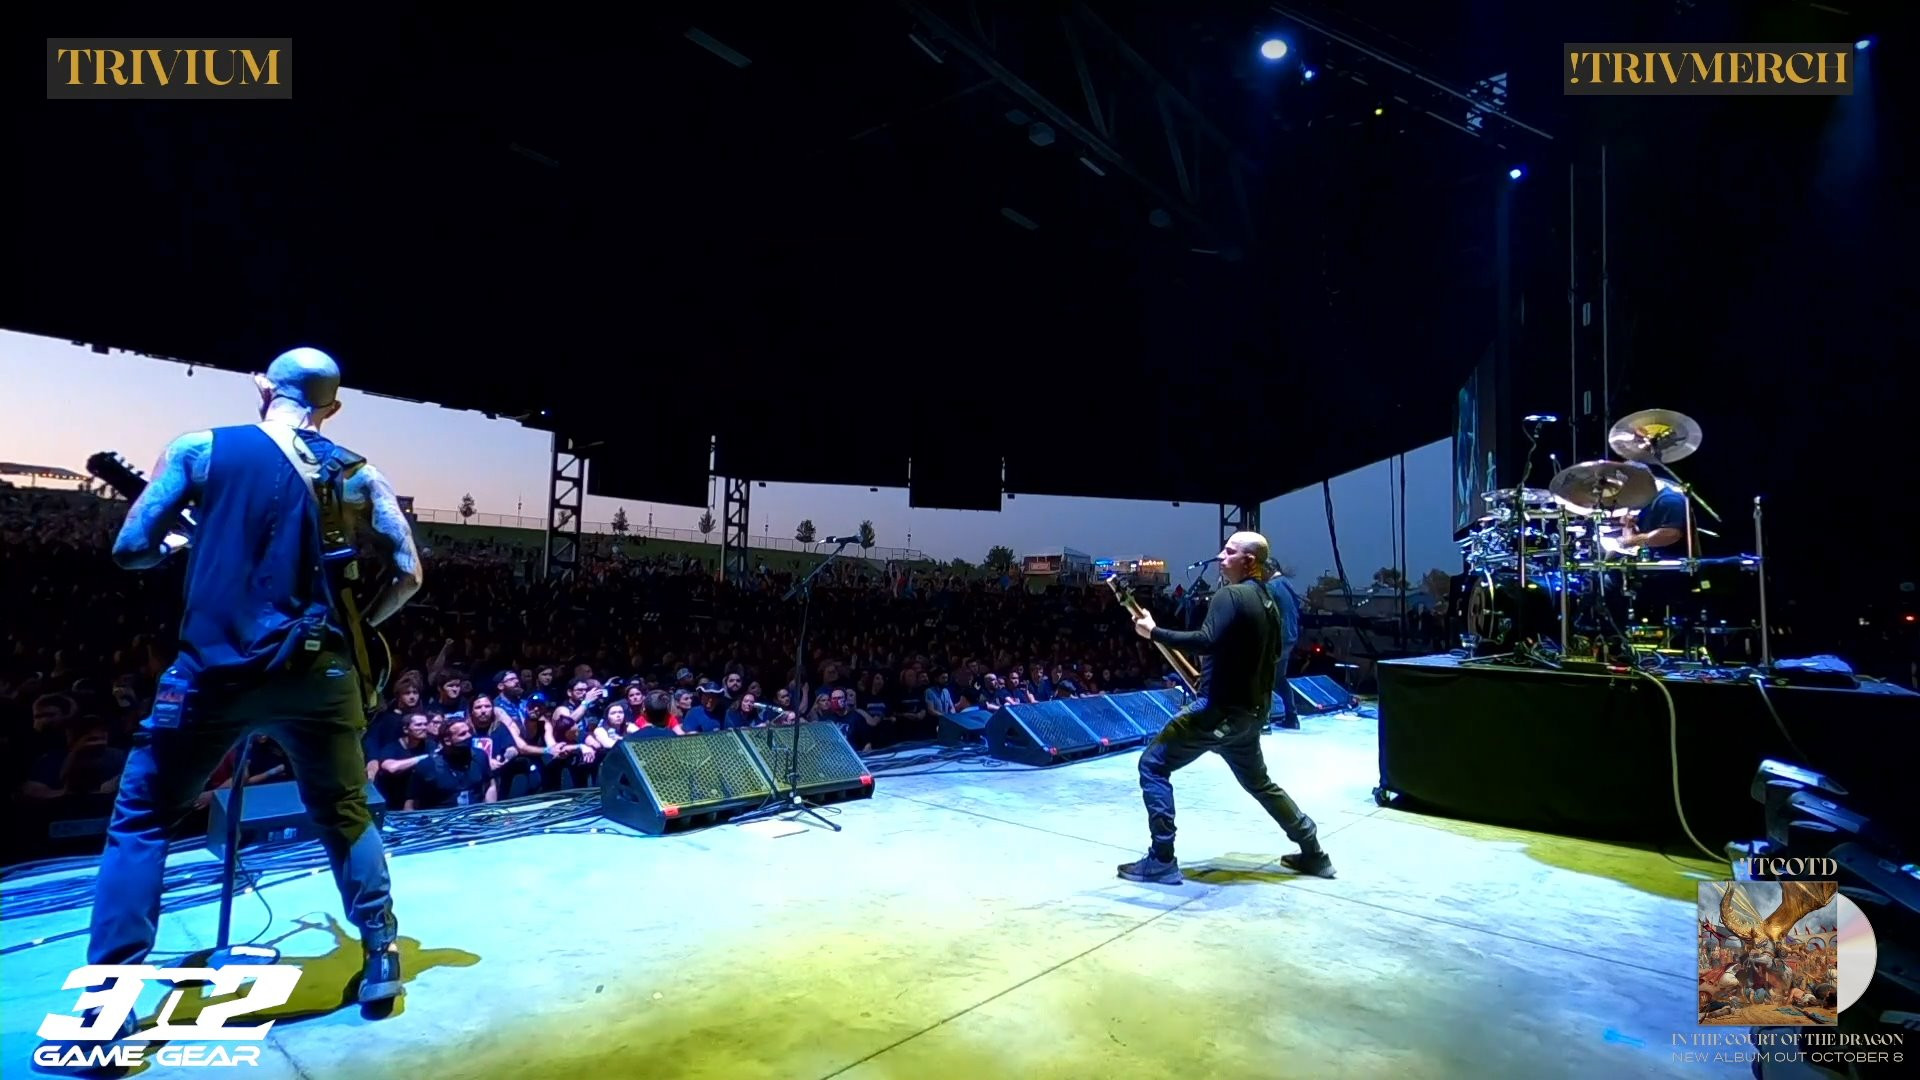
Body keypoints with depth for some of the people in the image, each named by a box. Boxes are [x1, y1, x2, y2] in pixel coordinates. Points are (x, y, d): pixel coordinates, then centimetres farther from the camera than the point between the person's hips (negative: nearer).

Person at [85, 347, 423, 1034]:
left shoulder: (200, 449, 2)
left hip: (213, 670, -1)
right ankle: (382, 960, 20)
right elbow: (408, 574, 2)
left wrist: (181, 540, 24)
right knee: (345, 816, 18)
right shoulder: (357, 475, 5)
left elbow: (131, 549, 2)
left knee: (140, 820, 16)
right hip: (317, 674, 2)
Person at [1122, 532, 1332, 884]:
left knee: (1153, 764, -3)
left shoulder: (1230, 595, -15)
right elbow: (1274, 651, 26)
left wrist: (1153, 631, -24)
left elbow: (1206, 641, -29)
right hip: (1251, 710, 9)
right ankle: (1313, 852, 35)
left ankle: (1162, 860, -2)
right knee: (1258, 781, 28)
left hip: (1222, 708, -9)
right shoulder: (1268, 602, 13)